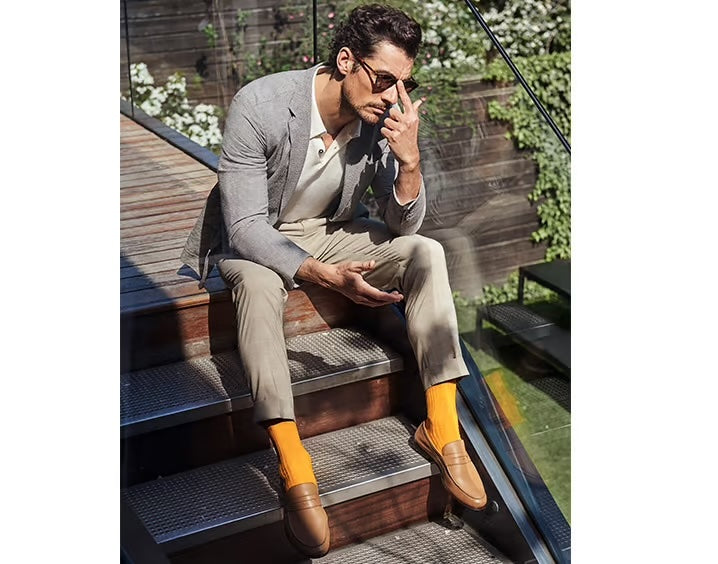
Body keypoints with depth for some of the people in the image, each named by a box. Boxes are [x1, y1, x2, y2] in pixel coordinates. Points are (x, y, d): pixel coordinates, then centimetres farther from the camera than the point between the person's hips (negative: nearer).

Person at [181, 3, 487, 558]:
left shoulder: (385, 118, -13)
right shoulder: (260, 106, -27)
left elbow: (403, 227, -7)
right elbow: (246, 226, -28)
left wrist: (409, 160, -27)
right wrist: (324, 275, -43)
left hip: (328, 232, 5)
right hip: (254, 240, -4)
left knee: (426, 252, -17)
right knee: (258, 280, -38)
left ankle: (441, 424, -17)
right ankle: (294, 468, -40)